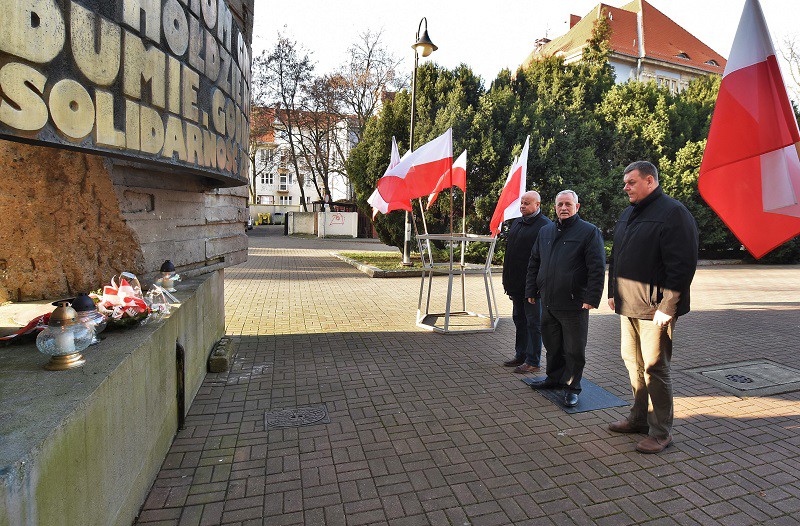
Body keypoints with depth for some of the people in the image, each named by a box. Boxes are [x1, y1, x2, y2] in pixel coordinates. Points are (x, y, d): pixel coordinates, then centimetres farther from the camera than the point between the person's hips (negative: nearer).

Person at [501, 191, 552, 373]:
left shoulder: (545, 225, -12)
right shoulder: (516, 223, 14)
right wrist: (508, 280, 17)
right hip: (517, 284, 9)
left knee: (533, 322, 1)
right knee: (519, 319, 16)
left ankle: (533, 362, 12)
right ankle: (520, 356, 29)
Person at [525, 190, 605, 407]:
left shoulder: (589, 231, -5)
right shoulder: (546, 232, 13)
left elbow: (597, 268, -10)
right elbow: (534, 263, 17)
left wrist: (592, 298, -15)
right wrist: (532, 291, 12)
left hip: (574, 304, -5)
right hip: (548, 302, 6)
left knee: (574, 349, 5)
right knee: (552, 345, 17)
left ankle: (572, 387, 19)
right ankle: (554, 378, 34)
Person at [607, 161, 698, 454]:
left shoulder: (673, 213, -11)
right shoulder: (628, 214, 16)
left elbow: (682, 264, -18)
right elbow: (616, 257, 21)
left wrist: (667, 307, -20)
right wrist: (613, 293, 16)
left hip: (655, 308, -8)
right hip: (629, 307, 8)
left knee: (654, 367, -1)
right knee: (633, 361, 15)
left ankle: (661, 432, 13)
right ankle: (639, 418, 30)